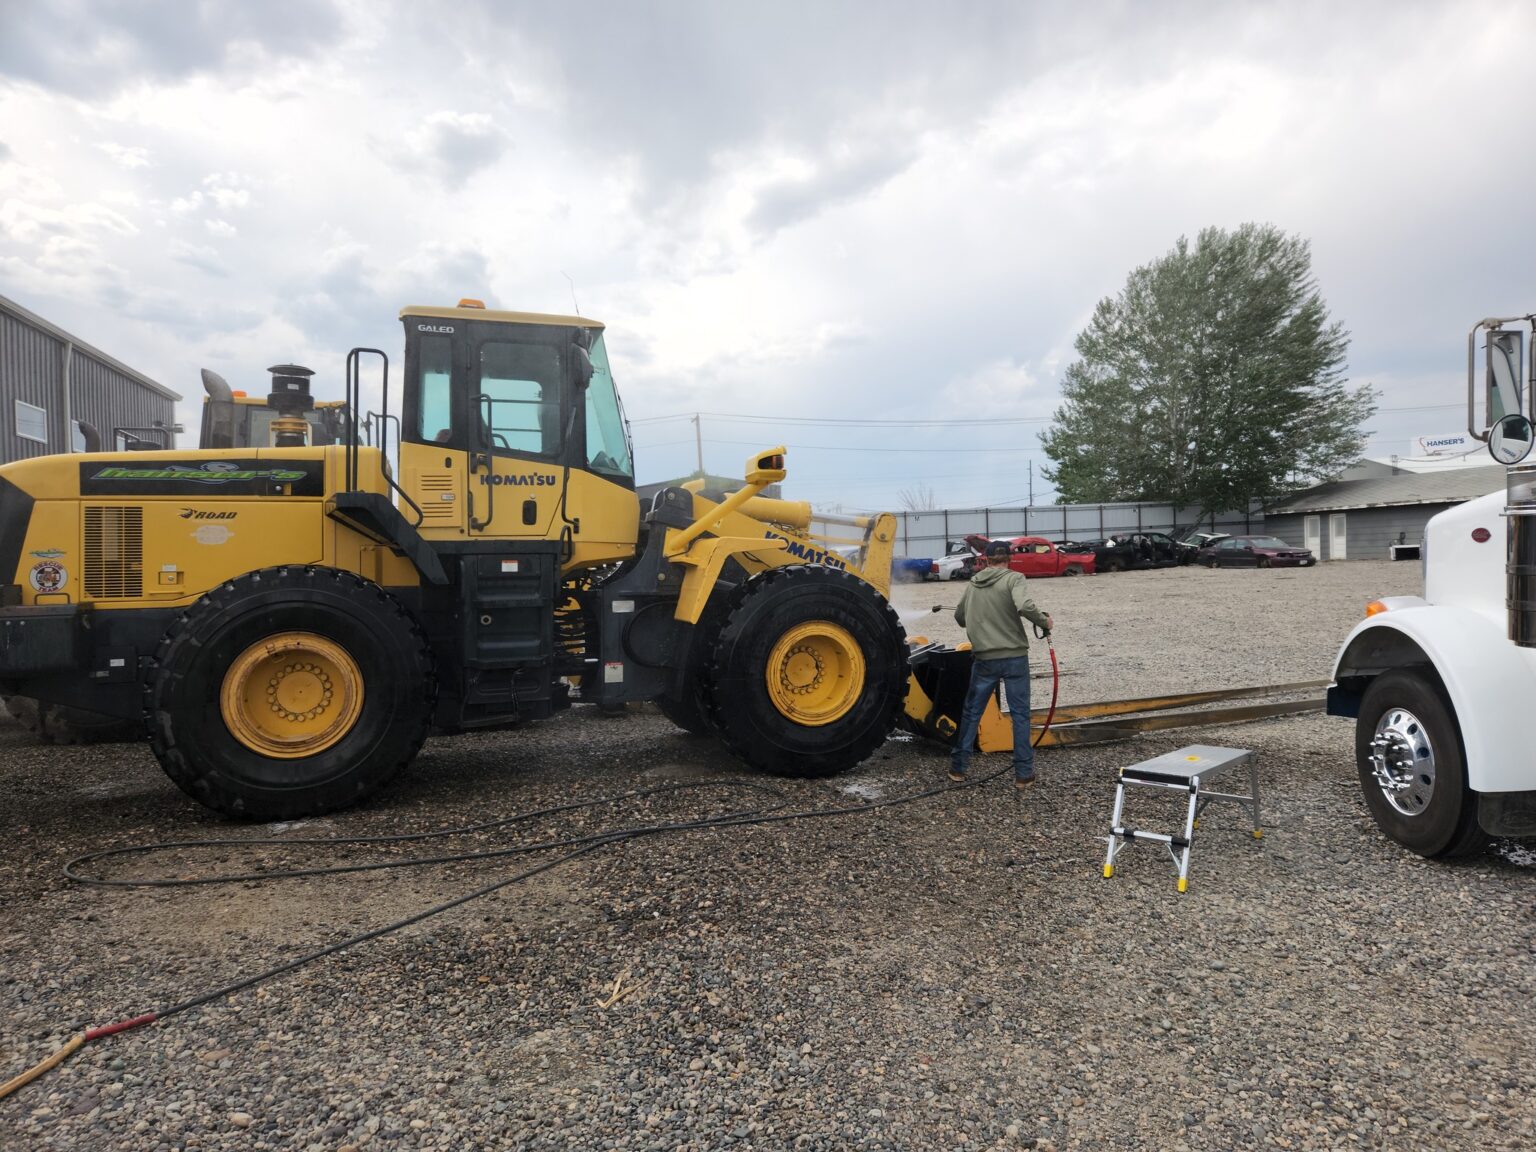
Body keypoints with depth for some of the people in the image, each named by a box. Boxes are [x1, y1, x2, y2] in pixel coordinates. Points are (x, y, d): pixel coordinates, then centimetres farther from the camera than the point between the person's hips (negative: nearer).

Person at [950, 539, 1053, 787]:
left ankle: (958, 767, 21)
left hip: (984, 659, 4)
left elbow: (959, 618, 19)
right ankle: (1023, 773, 8)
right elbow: (1025, 607, -25)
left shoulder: (972, 584, 8)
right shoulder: (1013, 578, -8)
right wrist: (1044, 621, -8)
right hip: (1014, 657, -3)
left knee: (972, 712, 14)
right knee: (1020, 714, 6)